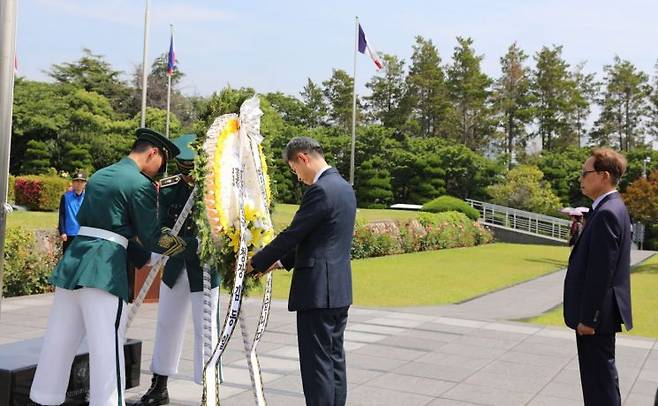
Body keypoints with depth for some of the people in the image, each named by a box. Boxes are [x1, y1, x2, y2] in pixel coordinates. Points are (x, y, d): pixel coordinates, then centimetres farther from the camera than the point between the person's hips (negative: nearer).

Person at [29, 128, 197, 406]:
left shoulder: (98, 176, 20)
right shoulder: (141, 184, -5)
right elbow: (152, 239, -6)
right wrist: (193, 246, 2)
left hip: (73, 261, 8)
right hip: (104, 269, -8)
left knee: (59, 341, 15)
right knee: (107, 347, -5)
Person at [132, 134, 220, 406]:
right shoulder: (168, 188, -2)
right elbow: (162, 227, -3)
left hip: (205, 267, -4)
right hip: (175, 266, 5)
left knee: (204, 328, -1)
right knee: (167, 324, 14)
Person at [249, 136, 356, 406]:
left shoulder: (320, 190, -17)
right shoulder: (344, 187, 13)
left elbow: (292, 234, -15)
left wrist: (256, 263, -1)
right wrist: (283, 261, 17)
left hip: (318, 289, -10)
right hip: (338, 288, 10)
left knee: (317, 362, -3)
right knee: (334, 357, 14)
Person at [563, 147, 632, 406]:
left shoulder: (606, 213, -20)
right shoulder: (612, 208, 12)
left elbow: (601, 271, -23)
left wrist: (587, 317, -20)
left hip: (596, 314, -10)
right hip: (600, 311, 10)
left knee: (599, 379, -2)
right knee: (602, 376, 19)